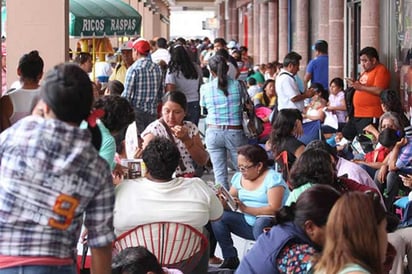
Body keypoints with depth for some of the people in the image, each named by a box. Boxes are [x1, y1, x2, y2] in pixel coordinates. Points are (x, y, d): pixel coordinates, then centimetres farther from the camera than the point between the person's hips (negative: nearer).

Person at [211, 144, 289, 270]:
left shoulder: (272, 178, -13)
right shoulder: (238, 177, 7)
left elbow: (274, 209, -22)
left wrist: (245, 209, -27)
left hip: (271, 224, -6)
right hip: (248, 223, 6)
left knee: (261, 223, -38)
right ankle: (230, 259, -5)